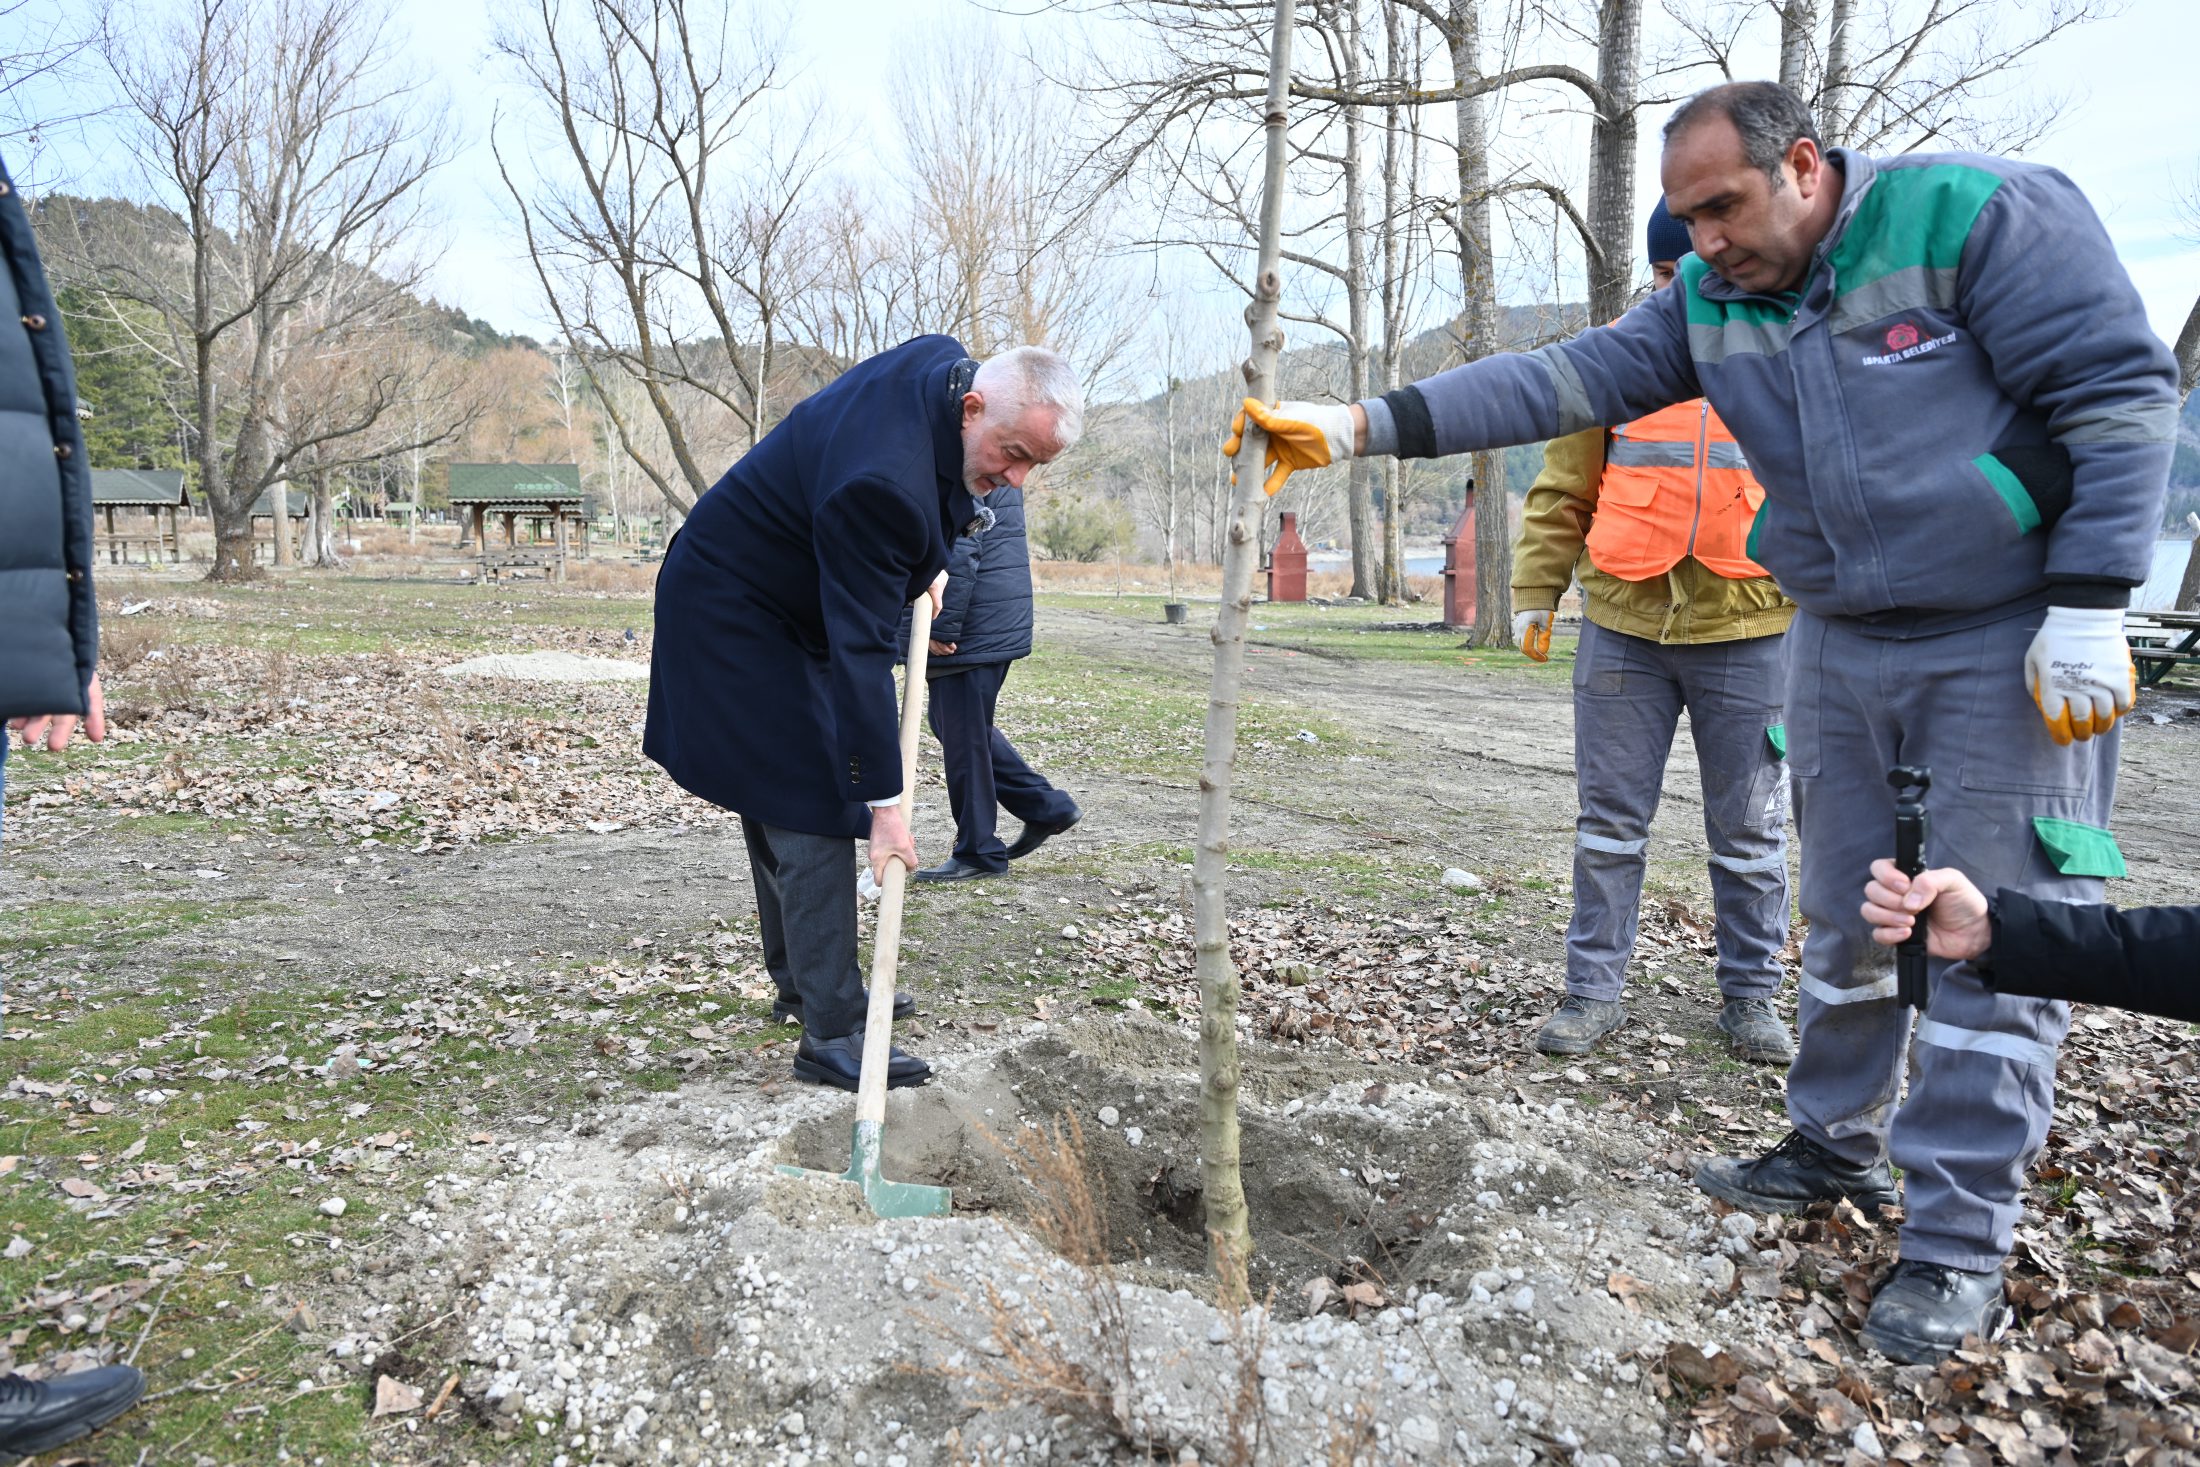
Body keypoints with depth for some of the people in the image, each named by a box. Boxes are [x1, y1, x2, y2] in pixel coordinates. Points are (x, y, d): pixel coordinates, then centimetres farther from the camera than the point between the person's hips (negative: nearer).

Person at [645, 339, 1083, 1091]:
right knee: (812, 807, -11)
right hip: (734, 617, -10)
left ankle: (803, 982, 30)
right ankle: (832, 1033, -5)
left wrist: (924, 565, 11)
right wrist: (883, 802, -32)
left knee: (778, 797, 17)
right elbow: (861, 649, -35)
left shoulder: (948, 362, -10)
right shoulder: (882, 484, -37)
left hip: (780, 604, 10)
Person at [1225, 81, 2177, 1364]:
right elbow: (1561, 383, -7)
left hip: (2010, 645, -6)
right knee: (1847, 918, 14)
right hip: (1840, 645, 6)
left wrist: (2088, 608, -19)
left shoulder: (1979, 215, -14)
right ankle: (1837, 1149, 31)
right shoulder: (1708, 302, 2)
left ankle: (1961, 1241, 7)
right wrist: (1367, 426, -18)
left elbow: (2124, 392, -14)